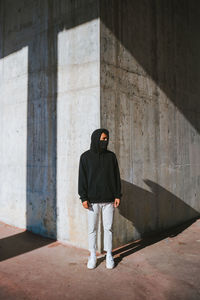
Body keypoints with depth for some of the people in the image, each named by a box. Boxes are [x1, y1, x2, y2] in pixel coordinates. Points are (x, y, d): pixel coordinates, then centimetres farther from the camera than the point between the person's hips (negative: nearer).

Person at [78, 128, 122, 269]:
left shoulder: (111, 156, 4)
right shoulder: (86, 156, -1)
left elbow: (117, 177, 7)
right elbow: (82, 178, -2)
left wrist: (118, 195, 1)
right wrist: (83, 198, -8)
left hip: (109, 199, 1)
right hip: (92, 200, -1)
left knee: (108, 228, 7)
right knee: (92, 229, 7)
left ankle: (109, 255, 22)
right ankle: (93, 256, 21)